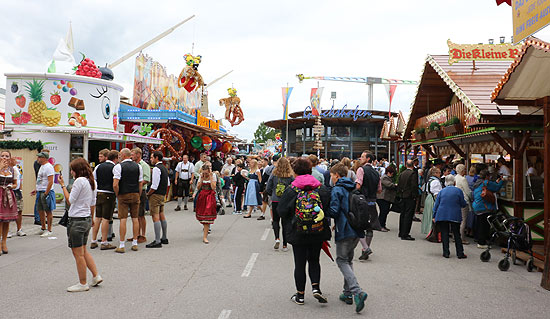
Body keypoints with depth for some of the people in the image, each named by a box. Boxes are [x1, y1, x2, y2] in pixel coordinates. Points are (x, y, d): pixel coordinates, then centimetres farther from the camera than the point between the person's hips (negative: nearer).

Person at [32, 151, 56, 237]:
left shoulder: (48, 167, -15)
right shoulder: (42, 166, 17)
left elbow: (50, 182, -21)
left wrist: (45, 194, -23)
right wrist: (36, 190, 19)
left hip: (46, 192, -10)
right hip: (40, 192, 10)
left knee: (48, 211, -3)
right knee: (40, 210, 14)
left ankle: (49, 230, 4)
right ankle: (43, 228, 25)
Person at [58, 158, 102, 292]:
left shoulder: (79, 181, -16)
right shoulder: (91, 181, 10)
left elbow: (70, 200, -14)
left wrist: (63, 185, -7)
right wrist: (91, 218, 26)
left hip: (77, 220, -9)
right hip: (87, 219, 9)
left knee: (78, 254, 2)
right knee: (83, 251, 20)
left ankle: (83, 284, 10)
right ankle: (96, 276, 20)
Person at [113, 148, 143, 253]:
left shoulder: (118, 166, -8)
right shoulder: (138, 166, 6)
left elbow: (115, 185, -14)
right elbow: (140, 184, 6)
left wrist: (117, 195, 0)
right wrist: (138, 196, 14)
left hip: (123, 195, -4)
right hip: (135, 194, 4)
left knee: (123, 219, -2)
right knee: (135, 218, 8)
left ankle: (121, 245, 1)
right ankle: (135, 243, 13)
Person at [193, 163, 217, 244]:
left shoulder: (213, 176, -6)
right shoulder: (201, 176, 4)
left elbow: (213, 188, -16)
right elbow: (198, 187, 0)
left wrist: (210, 177, -17)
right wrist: (202, 178, -9)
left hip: (210, 197, -4)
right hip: (201, 196, 4)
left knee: (207, 216, -10)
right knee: (201, 215, 6)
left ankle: (205, 237, -9)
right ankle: (205, 228, 36)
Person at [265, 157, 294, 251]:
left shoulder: (273, 175, -5)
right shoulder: (291, 176, -7)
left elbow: (268, 189, -1)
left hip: (275, 201, 0)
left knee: (275, 220, 17)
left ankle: (277, 238, -5)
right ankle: (285, 245, 11)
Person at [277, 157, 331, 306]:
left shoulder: (291, 190, -11)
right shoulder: (322, 189, -3)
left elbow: (281, 211, -7)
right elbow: (329, 208, 1)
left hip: (297, 233, -2)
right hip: (318, 232, 2)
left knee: (300, 264, 9)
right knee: (314, 260, 19)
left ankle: (300, 295, 17)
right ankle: (316, 287, 3)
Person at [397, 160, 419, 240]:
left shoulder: (402, 174, 10)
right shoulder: (413, 174, -13)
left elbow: (399, 185, 13)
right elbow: (414, 186, -18)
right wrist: (415, 196, -10)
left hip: (403, 197, 8)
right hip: (410, 197, -8)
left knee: (403, 214, 16)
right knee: (408, 215, -6)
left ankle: (401, 232, 25)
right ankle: (405, 234, -7)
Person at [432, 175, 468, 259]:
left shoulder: (442, 191, 5)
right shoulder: (458, 190, -2)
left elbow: (436, 204, 5)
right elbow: (463, 204, 2)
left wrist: (434, 216, 10)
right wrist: (466, 204, 25)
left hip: (442, 216, 1)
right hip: (455, 216, -1)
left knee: (444, 234, 5)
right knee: (457, 235, 7)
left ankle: (446, 253, 5)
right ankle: (460, 254, 10)